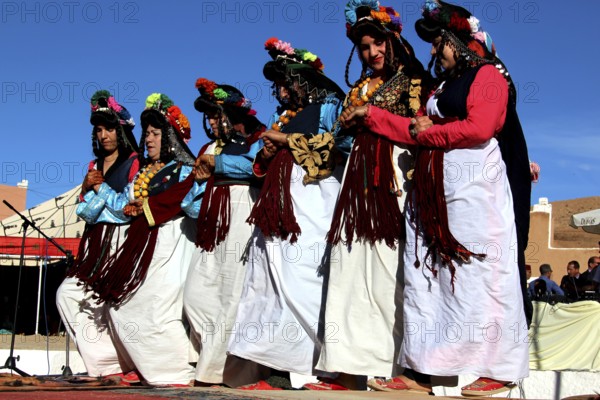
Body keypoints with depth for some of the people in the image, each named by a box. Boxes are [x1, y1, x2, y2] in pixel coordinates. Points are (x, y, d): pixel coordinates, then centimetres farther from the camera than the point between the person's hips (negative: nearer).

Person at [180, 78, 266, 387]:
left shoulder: (258, 139, 10)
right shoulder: (210, 148, 26)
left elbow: (256, 165, -15)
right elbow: (192, 203, 22)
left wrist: (217, 162, 0)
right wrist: (200, 177, 2)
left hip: (243, 216, -7)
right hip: (212, 223, 7)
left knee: (233, 293, -12)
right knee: (196, 293, -2)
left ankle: (216, 368, -9)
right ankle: (217, 356, 3)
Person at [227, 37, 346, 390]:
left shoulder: (328, 106, 8)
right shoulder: (283, 117, 27)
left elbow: (331, 146, -8)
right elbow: (265, 167, 27)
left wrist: (287, 140, -4)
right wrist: (265, 155, 4)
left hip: (312, 201, -7)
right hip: (279, 204, 7)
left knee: (301, 274, -15)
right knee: (275, 275, -2)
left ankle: (305, 359, -14)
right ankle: (278, 358, -5)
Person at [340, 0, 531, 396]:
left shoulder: (488, 74, 2)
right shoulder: (444, 86, 26)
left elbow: (479, 128, -13)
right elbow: (418, 129, 17)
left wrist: (426, 133, -2)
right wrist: (369, 115, 15)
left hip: (475, 188, -8)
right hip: (434, 192, 8)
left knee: (480, 272, -10)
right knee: (426, 274, 1)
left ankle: (497, 371, -6)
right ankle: (421, 371, 0)